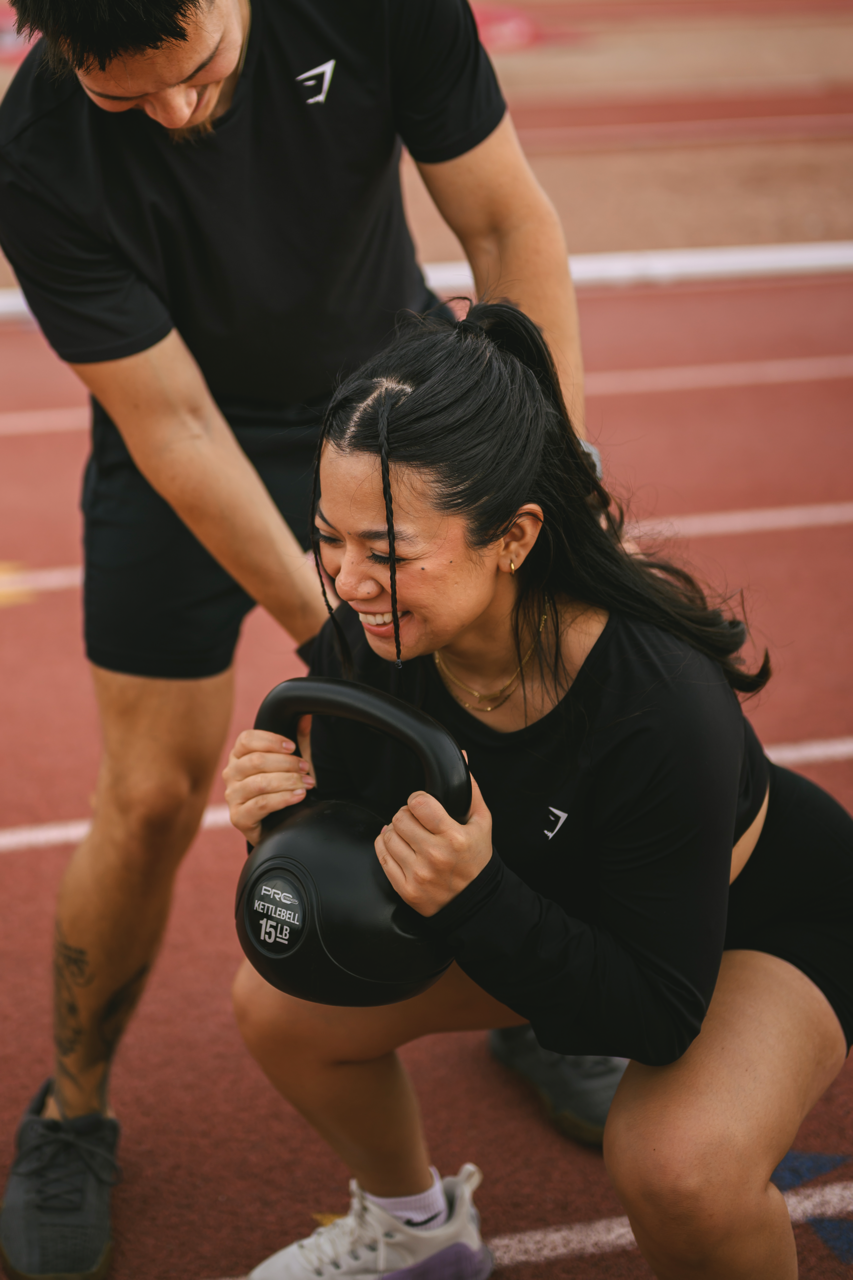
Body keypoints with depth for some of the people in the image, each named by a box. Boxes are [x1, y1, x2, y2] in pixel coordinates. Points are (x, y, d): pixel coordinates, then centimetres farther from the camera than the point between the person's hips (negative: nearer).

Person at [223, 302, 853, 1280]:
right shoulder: (367, 641, -24)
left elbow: (658, 1017, -32)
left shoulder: (661, 707, -41)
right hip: (552, 903, 6)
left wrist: (473, 901, -45)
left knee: (679, 1170, -34)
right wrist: (286, 826, -32)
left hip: (769, 925, -6)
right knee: (280, 1004, -2)